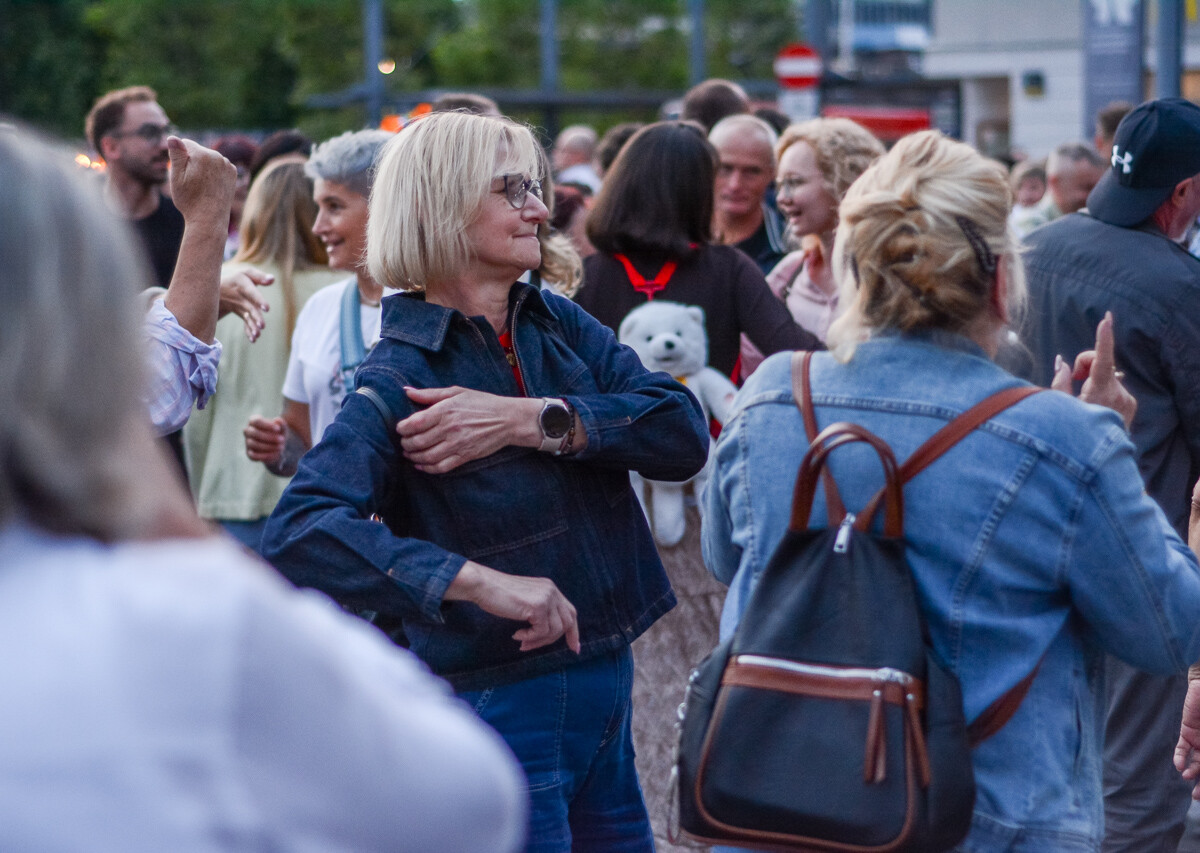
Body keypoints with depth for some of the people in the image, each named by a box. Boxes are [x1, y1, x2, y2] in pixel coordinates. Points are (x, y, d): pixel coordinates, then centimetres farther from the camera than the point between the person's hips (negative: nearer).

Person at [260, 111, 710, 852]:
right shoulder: (400, 380, -14)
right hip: (498, 705, -6)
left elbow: (685, 435, -7)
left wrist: (532, 421, -19)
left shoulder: (558, 324, 5)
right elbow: (297, 536, -29)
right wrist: (481, 582, -35)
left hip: (605, 696, 7)